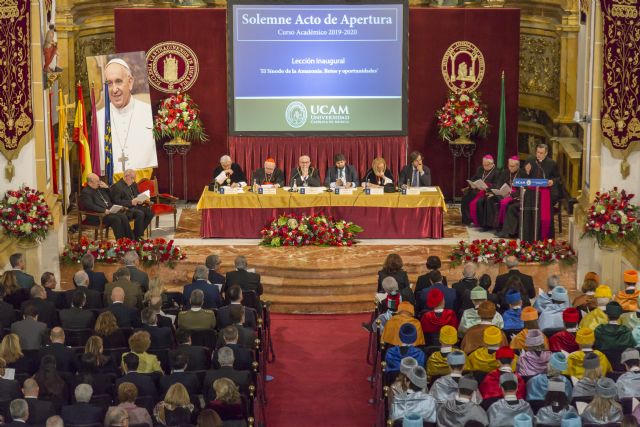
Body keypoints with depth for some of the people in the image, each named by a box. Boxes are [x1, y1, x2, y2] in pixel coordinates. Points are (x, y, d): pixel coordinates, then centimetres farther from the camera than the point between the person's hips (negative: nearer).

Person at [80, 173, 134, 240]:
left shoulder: (100, 188, 18)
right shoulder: (85, 192, -5)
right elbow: (90, 206, -19)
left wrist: (107, 187, 10)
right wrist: (104, 210, -24)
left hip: (108, 211, 7)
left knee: (123, 217, -17)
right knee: (116, 219, -28)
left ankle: (131, 239, -19)